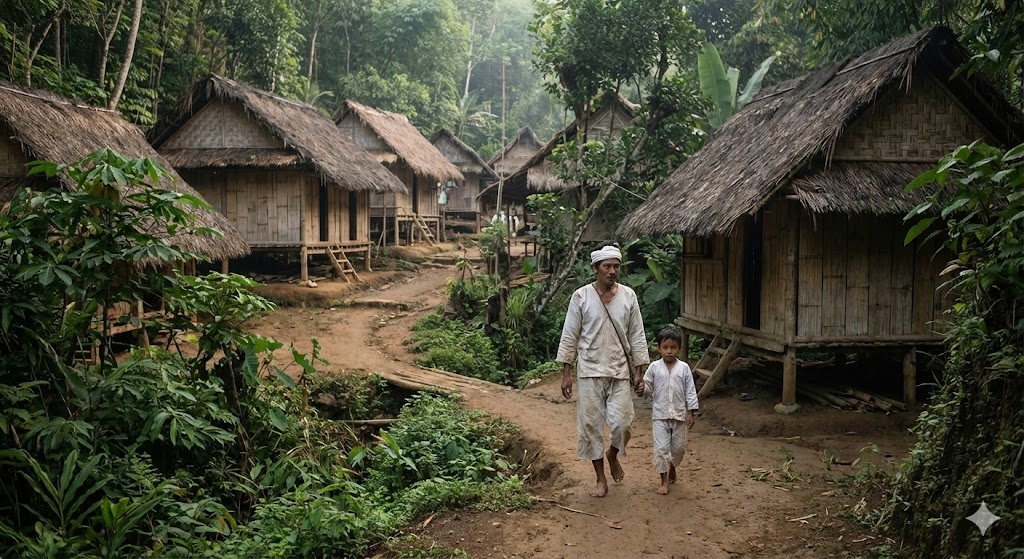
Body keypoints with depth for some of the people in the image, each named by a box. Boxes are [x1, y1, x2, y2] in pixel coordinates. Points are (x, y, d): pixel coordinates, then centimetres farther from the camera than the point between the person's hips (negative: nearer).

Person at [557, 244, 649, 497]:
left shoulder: (628, 296, 1)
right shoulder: (581, 297, -5)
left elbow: (636, 335, 6)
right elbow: (569, 336, -1)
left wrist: (639, 370, 4)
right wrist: (566, 374, -3)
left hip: (620, 371, 1)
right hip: (590, 371, -1)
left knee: (621, 423, -4)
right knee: (591, 424, 3)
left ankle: (612, 455, 30)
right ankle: (601, 479, 18)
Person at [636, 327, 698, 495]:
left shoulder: (684, 368, -3)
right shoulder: (654, 367, -3)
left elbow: (690, 391, 0)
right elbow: (648, 385, 6)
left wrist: (690, 412, -2)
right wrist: (641, 389, -18)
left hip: (679, 415, 1)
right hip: (660, 414, -1)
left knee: (679, 447, 13)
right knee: (661, 448, -3)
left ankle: (672, 467, 42)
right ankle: (664, 481, 7)